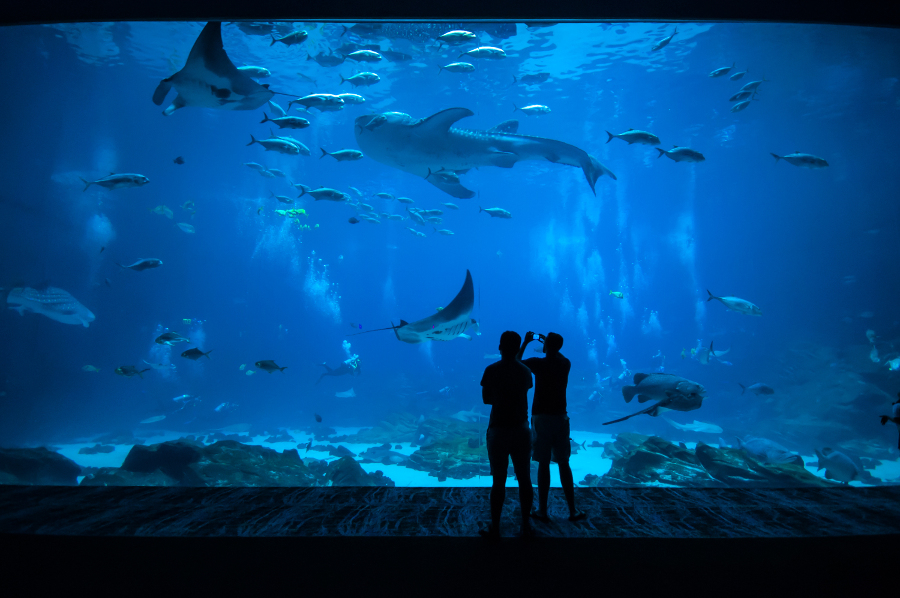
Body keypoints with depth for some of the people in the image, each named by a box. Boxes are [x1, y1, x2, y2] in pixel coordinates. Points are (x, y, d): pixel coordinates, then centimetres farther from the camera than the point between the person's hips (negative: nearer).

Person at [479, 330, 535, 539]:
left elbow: (486, 399, -3)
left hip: (498, 430, -2)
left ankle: (494, 529, 13)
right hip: (521, 430, 3)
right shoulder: (525, 371, 1)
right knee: (524, 479, 12)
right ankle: (526, 526, 20)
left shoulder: (492, 370, -9)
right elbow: (524, 394, 10)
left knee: (498, 481, 5)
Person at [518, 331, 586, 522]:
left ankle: (542, 511, 10)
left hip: (541, 418, -3)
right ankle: (572, 510, 14)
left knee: (543, 464, 3)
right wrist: (549, 342, 31)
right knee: (564, 464, 10)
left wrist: (525, 343, 16)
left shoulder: (538, 363, -9)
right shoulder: (565, 364, 1)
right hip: (560, 417, 3)